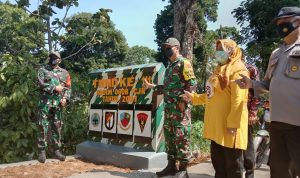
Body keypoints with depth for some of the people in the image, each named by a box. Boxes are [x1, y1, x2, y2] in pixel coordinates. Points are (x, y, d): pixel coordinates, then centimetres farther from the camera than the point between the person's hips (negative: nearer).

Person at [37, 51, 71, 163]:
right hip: (45, 103, -2)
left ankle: (56, 150, 17)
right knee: (43, 127, -4)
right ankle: (42, 151, 3)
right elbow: (40, 84, -7)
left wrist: (65, 98, -4)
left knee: (57, 127, 8)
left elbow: (68, 88, 12)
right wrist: (54, 88, -12)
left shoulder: (64, 73, 14)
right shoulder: (43, 70, 7)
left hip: (58, 104, 3)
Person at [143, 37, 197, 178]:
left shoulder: (184, 63, -4)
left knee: (181, 136, -6)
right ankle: (171, 165, 22)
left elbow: (192, 83, -14)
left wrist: (184, 101, -18)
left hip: (180, 107, -9)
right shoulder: (169, 67, 22)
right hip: (169, 107, 9)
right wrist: (151, 86, 19)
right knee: (169, 135, 11)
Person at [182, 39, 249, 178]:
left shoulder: (237, 69, -9)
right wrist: (194, 98, 19)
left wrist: (232, 124, -24)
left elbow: (237, 100, -20)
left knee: (233, 166, 2)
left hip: (228, 125, -9)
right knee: (218, 162, 17)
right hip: (216, 125, 9)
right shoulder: (219, 70, 19)